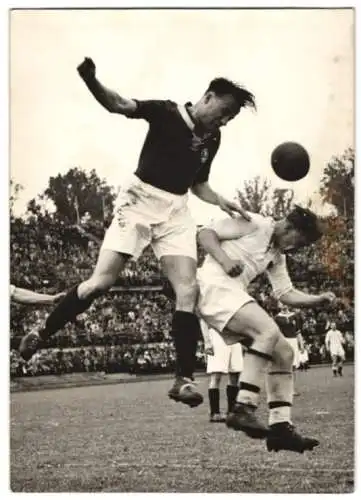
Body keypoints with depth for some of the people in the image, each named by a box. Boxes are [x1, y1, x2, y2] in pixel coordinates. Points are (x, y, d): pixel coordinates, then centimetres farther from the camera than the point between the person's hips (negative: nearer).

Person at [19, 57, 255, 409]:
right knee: (101, 281, -11)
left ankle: (184, 379, -9)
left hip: (176, 211, 5)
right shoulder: (166, 112, -9)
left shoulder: (212, 139, 9)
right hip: (139, 201, -5)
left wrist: (222, 203, 4)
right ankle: (41, 334, 7)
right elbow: (117, 104, -23)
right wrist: (91, 81, -42)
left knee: (188, 290, -9)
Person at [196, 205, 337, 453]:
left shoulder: (277, 255, 23)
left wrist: (319, 300, 5)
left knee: (284, 353, 3)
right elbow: (206, 233, -6)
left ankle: (280, 427, 1)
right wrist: (224, 259, -22)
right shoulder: (254, 224, -2)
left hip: (236, 296, 10)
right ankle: (243, 409, -31)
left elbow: (286, 293, 21)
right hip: (215, 285, -10)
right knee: (269, 331, -29)